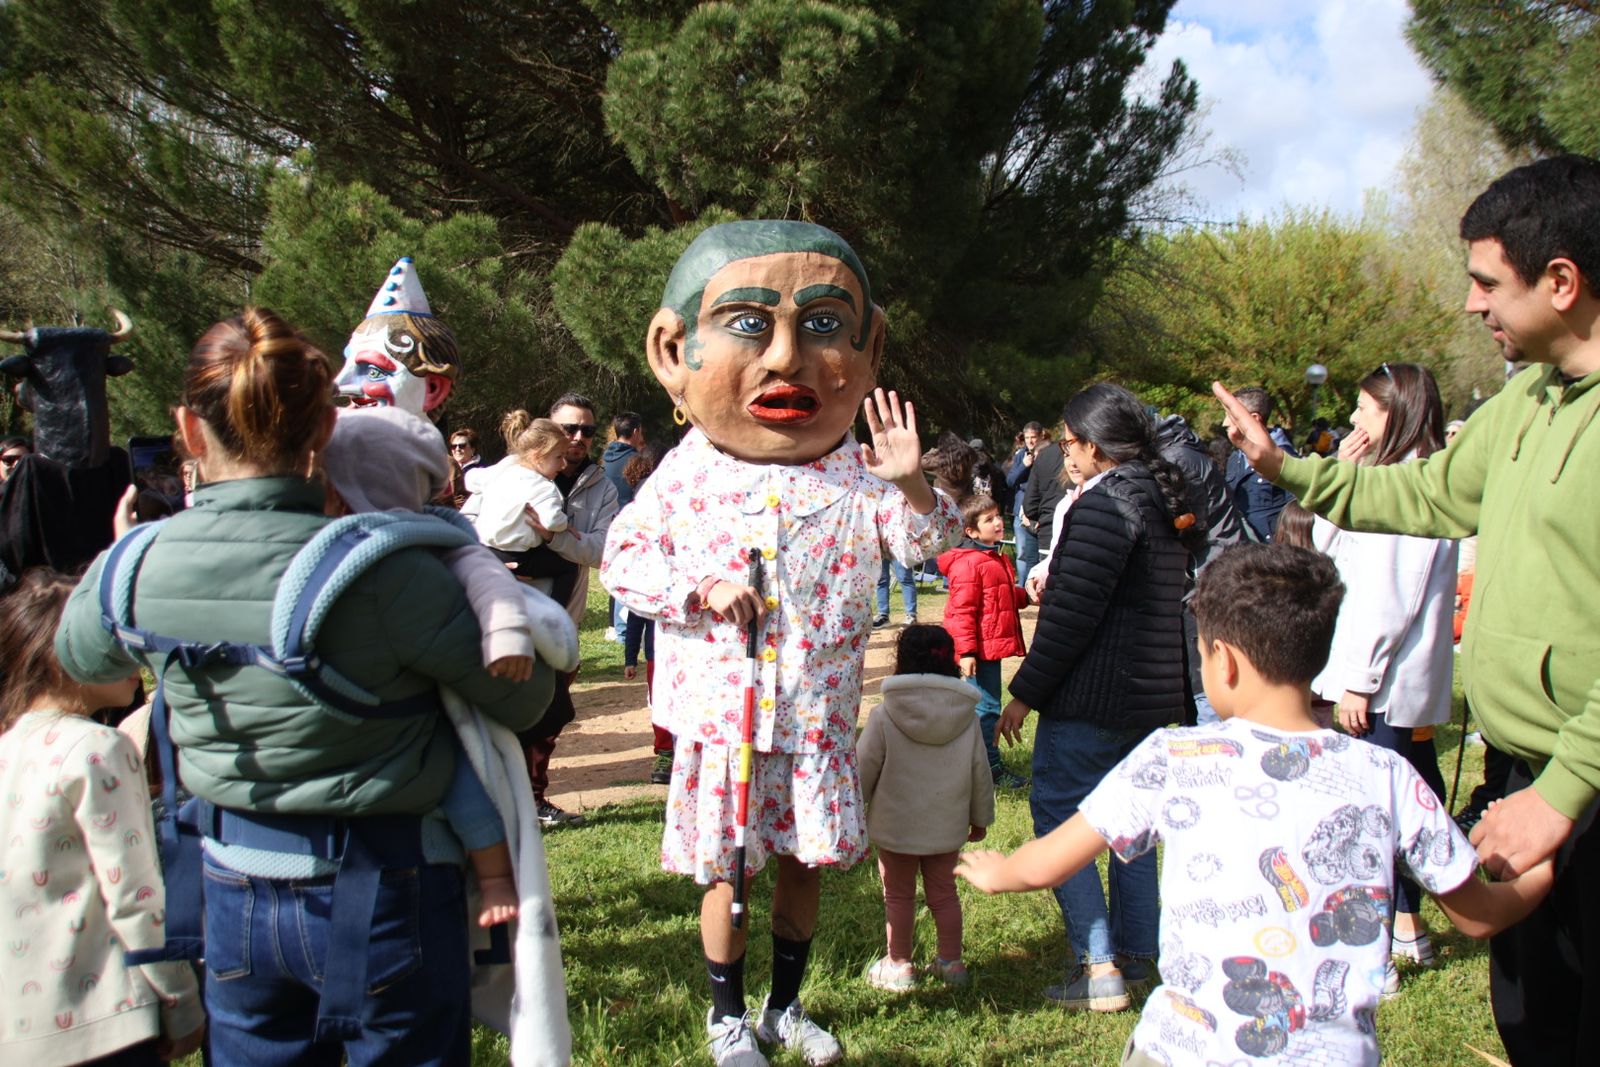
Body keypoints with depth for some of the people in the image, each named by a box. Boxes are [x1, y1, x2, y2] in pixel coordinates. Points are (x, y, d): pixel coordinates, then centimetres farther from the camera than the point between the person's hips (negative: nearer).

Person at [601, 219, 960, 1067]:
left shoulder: (855, 475, -2)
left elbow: (921, 544, -1)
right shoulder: (686, 472, -5)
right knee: (726, 872, 9)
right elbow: (623, 556, -1)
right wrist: (699, 589, -17)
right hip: (720, 712, -1)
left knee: (804, 864, 14)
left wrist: (910, 485, -21)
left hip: (816, 714, 2)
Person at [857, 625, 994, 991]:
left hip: (896, 827, -3)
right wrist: (981, 817, 18)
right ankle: (950, 961, 25)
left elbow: (863, 769, -9)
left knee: (899, 896, 10)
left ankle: (899, 964, 18)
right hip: (947, 827, 3)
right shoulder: (966, 717, -4)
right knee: (943, 892, 18)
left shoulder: (884, 717, -15)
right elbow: (980, 773, 5)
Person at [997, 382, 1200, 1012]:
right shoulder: (1165, 499, 12)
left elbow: (1073, 611, -20)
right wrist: (1053, 588, 18)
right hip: (1154, 694, 10)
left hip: (1094, 695, -9)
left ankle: (1099, 967, -2)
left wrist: (1025, 693, -15)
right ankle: (1136, 955, 25)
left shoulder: (1107, 501, -16)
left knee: (1057, 814, -1)